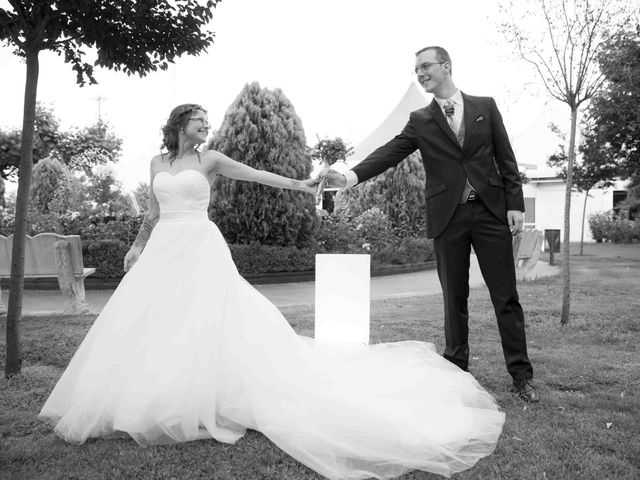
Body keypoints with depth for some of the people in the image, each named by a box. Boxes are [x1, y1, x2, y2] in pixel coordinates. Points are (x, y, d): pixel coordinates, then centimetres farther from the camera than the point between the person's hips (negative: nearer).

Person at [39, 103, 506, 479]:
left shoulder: (209, 159, 5)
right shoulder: (158, 163, 16)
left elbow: (256, 174, -4)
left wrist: (298, 185, -14)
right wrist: (138, 245, 18)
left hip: (200, 249, -4)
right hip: (163, 250, 5)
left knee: (203, 323, -11)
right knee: (148, 324, 1)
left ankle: (198, 400, 0)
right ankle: (148, 401, 14)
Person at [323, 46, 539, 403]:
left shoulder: (485, 106, 10)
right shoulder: (420, 121, 9)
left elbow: (506, 158, 7)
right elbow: (390, 153, -4)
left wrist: (515, 204, -1)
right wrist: (351, 176, -19)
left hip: (491, 212, 0)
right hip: (448, 217, 0)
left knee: (506, 296, 2)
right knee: (454, 298, 6)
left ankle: (521, 374, 13)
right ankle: (457, 369, 19)